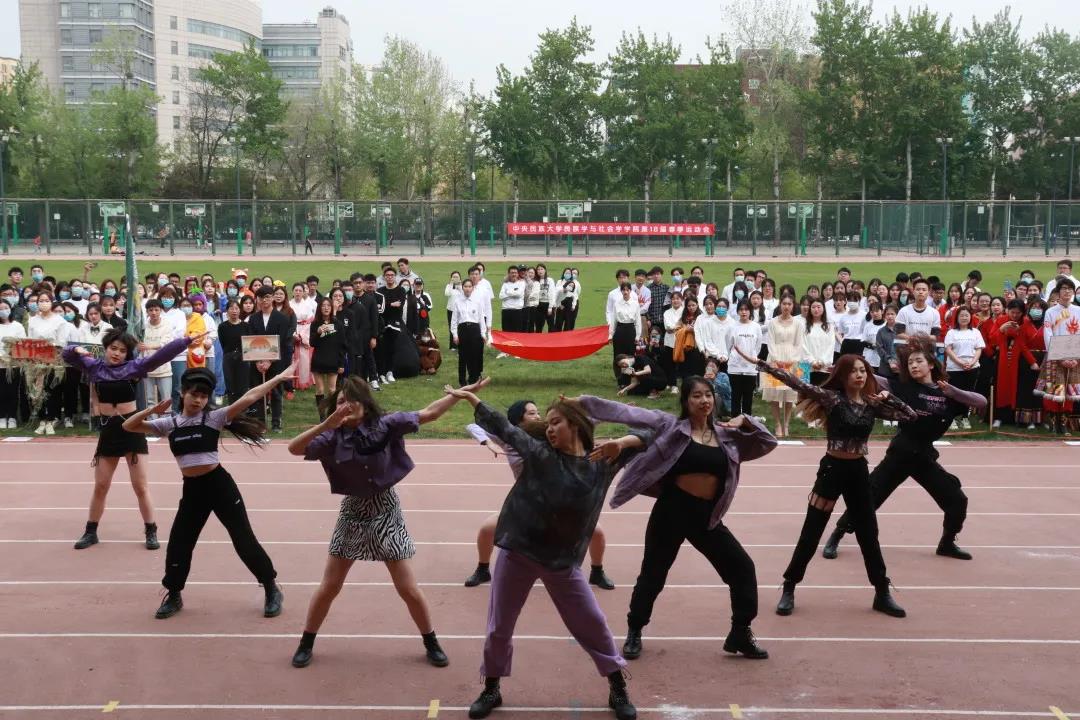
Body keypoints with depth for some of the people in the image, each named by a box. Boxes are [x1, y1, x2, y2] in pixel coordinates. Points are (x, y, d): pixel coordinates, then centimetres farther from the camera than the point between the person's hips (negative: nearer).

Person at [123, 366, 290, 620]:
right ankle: (173, 596, 29)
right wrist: (152, 410, -13)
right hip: (192, 490, 3)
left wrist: (278, 378, -16)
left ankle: (272, 590, 13)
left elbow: (248, 398, -11)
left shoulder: (214, 417, -5)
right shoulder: (169, 423, 4)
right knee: (178, 543, 8)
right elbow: (129, 426, 2)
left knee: (244, 539, 1)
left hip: (219, 484, -3)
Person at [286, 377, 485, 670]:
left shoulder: (385, 425, -14)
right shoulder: (333, 437, -15)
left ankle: (431, 643, 25)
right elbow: (294, 448, -26)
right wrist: (326, 424, -38)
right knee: (329, 587, 8)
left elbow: (429, 413, -11)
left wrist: (465, 391, -15)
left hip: (385, 511, 0)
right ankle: (306, 643, 27)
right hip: (353, 513, 1)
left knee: (408, 588, 5)